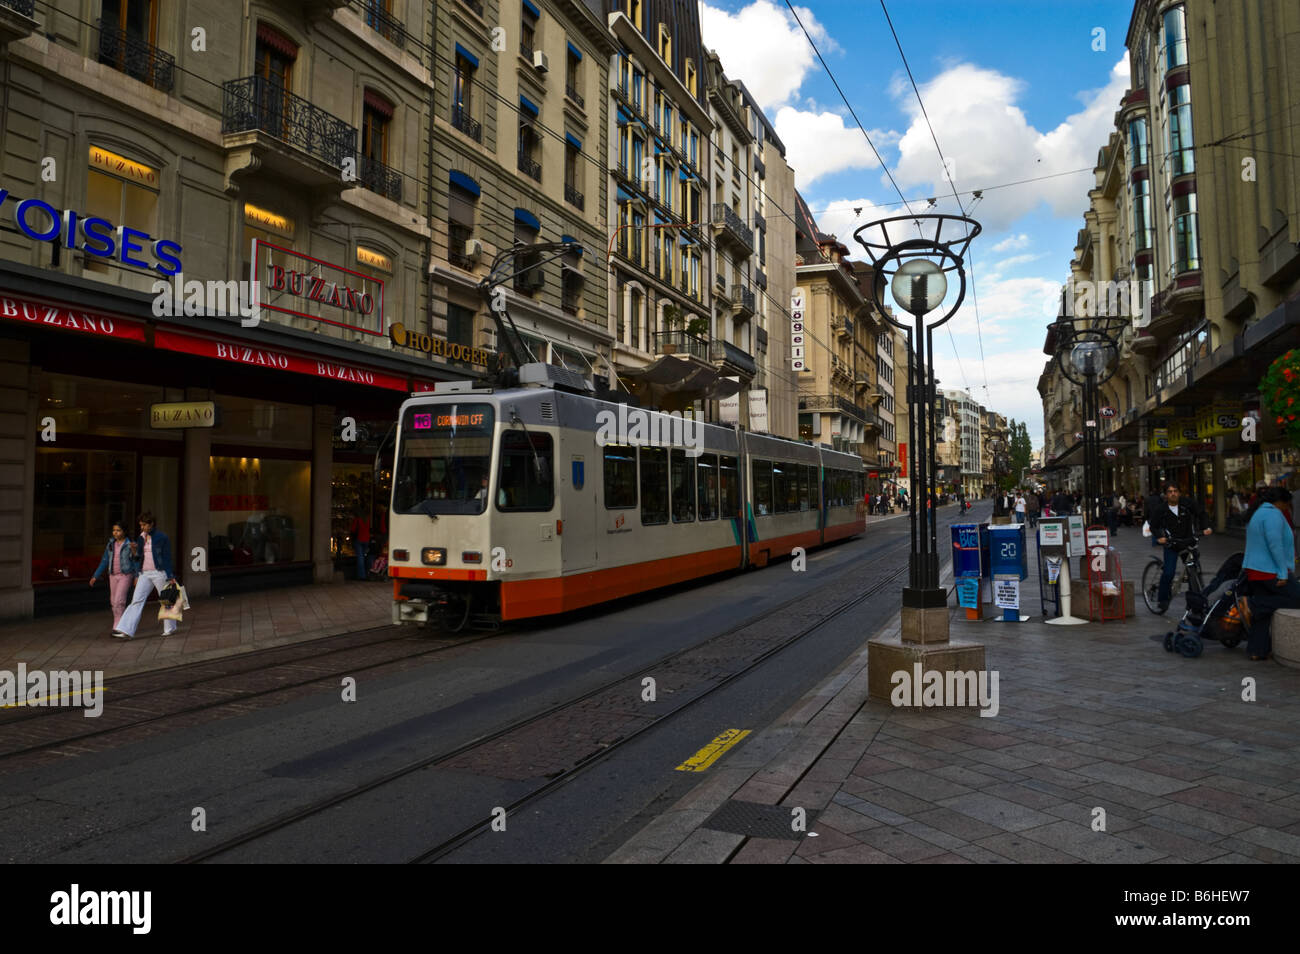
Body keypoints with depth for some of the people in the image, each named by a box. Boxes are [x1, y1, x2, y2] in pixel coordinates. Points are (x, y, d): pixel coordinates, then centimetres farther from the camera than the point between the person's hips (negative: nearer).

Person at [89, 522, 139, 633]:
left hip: (126, 575, -6)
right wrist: (95, 576, 7)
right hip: (113, 576, 6)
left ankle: (117, 628, -11)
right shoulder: (111, 544, 7)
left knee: (119, 601, -15)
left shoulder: (130, 544, -8)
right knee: (114, 602, 10)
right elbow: (104, 562, 11)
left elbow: (136, 561, -7)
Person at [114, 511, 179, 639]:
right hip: (145, 574, 5)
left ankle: (170, 628, 21)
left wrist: (170, 576, -8)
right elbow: (137, 558, 13)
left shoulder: (162, 537, -6)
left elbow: (167, 557, -6)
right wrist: (133, 549, -9)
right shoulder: (141, 538, 10)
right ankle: (127, 631, -10)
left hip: (159, 573, -5)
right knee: (137, 601, -5)